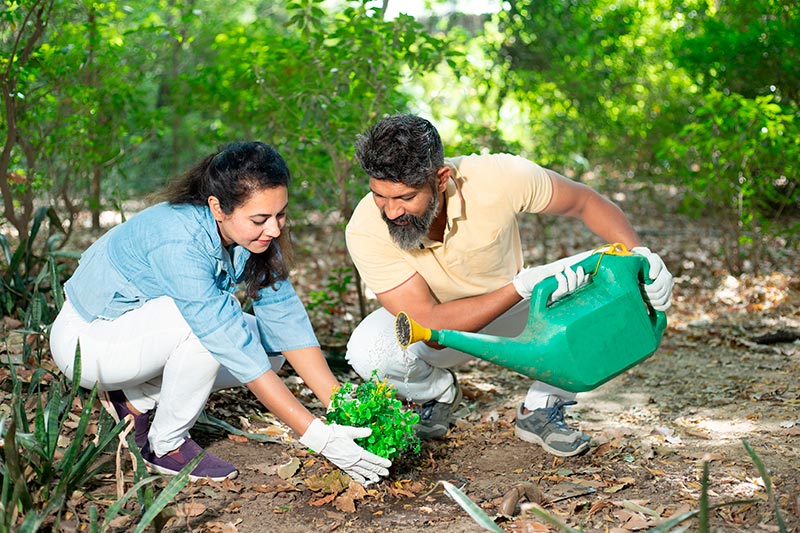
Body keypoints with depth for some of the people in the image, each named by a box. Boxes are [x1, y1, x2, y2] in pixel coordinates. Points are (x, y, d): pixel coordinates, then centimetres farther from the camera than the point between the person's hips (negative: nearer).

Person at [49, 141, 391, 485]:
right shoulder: (179, 243, -35)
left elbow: (285, 317, -13)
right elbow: (235, 349, -37)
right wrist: (316, 434, -38)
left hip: (147, 328, 8)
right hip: (86, 340, -7)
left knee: (270, 344, -7)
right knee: (209, 322, -32)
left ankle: (136, 399, 3)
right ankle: (166, 446, -12)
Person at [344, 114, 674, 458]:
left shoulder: (498, 178, -30)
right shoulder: (365, 231, -32)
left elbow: (585, 201, -11)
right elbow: (431, 327, -33)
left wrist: (640, 253, -26)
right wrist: (526, 285, -39)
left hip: (512, 310, 1)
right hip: (441, 329, -1)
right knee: (368, 351, -33)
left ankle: (540, 410, -5)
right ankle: (439, 393, 3)